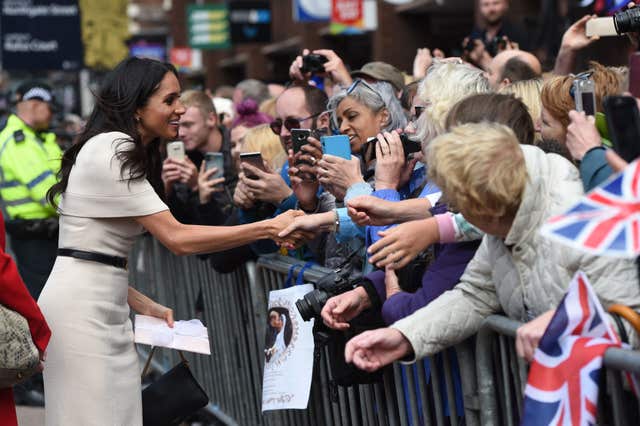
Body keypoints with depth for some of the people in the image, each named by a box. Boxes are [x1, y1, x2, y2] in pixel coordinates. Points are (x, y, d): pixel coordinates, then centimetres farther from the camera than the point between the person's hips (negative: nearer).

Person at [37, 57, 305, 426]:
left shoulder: (120, 152, 16)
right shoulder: (111, 152, -15)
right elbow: (178, 239, -20)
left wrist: (145, 307, 9)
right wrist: (270, 227, -19)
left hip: (108, 308, 9)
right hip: (80, 309, -9)